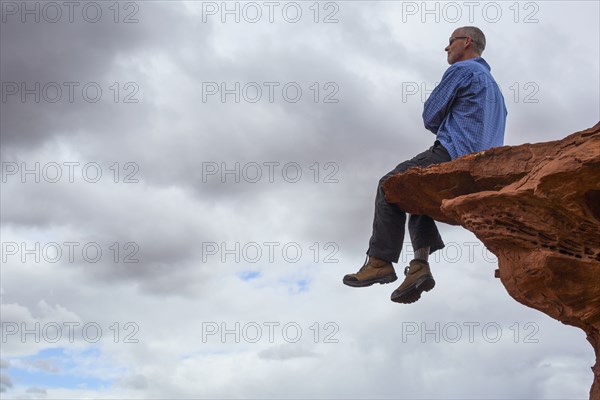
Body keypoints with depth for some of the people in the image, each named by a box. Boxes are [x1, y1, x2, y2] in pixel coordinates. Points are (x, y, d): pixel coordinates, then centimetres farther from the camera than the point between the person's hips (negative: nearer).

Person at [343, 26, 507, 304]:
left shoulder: (461, 70, -1)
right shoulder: (494, 86, 28)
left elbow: (430, 117, -2)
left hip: (453, 155, -9)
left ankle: (380, 261, -11)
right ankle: (420, 265, 0)